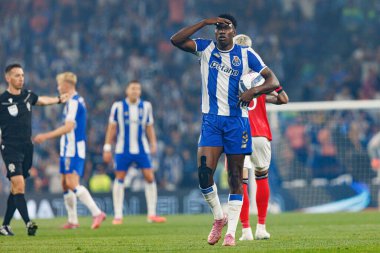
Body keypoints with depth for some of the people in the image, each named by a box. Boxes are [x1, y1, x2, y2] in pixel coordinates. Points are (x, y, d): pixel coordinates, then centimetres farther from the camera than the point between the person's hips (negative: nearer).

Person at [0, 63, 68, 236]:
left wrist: (59, 99, 39)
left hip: (26, 148, 6)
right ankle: (28, 223, -23)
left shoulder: (27, 95, 9)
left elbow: (42, 100, 31)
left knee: (16, 189, 8)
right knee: (19, 185, -17)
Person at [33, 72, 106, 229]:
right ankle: (72, 220, 15)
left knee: (72, 184, -17)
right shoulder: (76, 101, 17)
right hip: (68, 149, 10)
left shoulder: (74, 102, -15)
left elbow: (68, 127, -22)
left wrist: (46, 136, -19)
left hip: (73, 150, -10)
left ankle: (97, 213, -21)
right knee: (65, 183, 12)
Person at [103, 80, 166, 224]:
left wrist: (153, 144, -2)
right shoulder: (118, 107, -1)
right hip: (123, 149, -2)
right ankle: (118, 216, 6)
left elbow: (149, 127, 11)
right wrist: (107, 148, 0)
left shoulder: (146, 107, 5)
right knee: (119, 179, 0)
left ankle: (152, 214, -1)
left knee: (150, 177, -6)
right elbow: (111, 128, 3)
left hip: (141, 149, 2)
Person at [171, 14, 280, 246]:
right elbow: (176, 40, -8)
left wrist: (254, 90, -21)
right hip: (211, 120, 1)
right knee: (204, 172, -14)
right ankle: (219, 217, 10)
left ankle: (231, 232, 5)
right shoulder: (206, 49, 5)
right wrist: (205, 22, -13)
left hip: (237, 121, -1)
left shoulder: (246, 54, 2)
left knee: (235, 177, 1)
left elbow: (273, 81, -1)